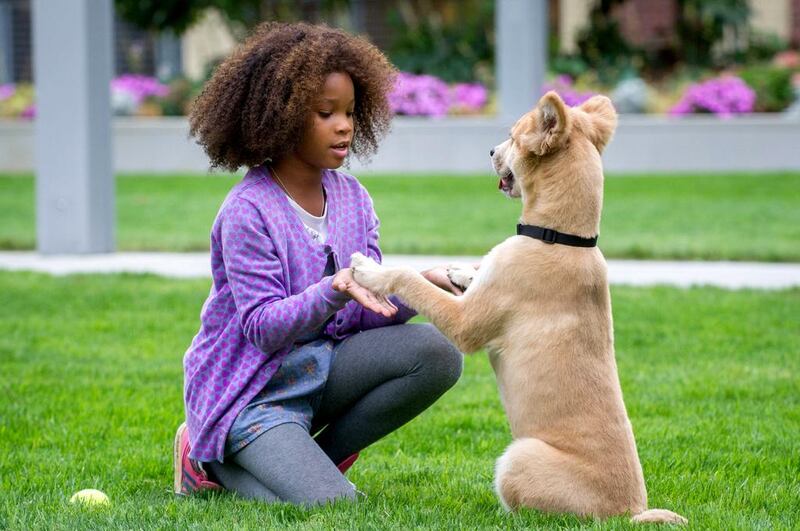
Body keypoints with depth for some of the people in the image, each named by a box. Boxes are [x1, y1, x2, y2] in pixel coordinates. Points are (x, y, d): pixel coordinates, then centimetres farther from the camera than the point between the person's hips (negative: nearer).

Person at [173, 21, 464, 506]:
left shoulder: (352, 198, 5)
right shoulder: (248, 211, -16)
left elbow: (369, 312, 1)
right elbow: (263, 328, -21)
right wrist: (335, 290, -35)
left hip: (322, 367, 7)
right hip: (253, 389, -7)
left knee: (436, 352, -17)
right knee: (335, 506, -25)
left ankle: (316, 458, -1)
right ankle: (213, 462, 4)